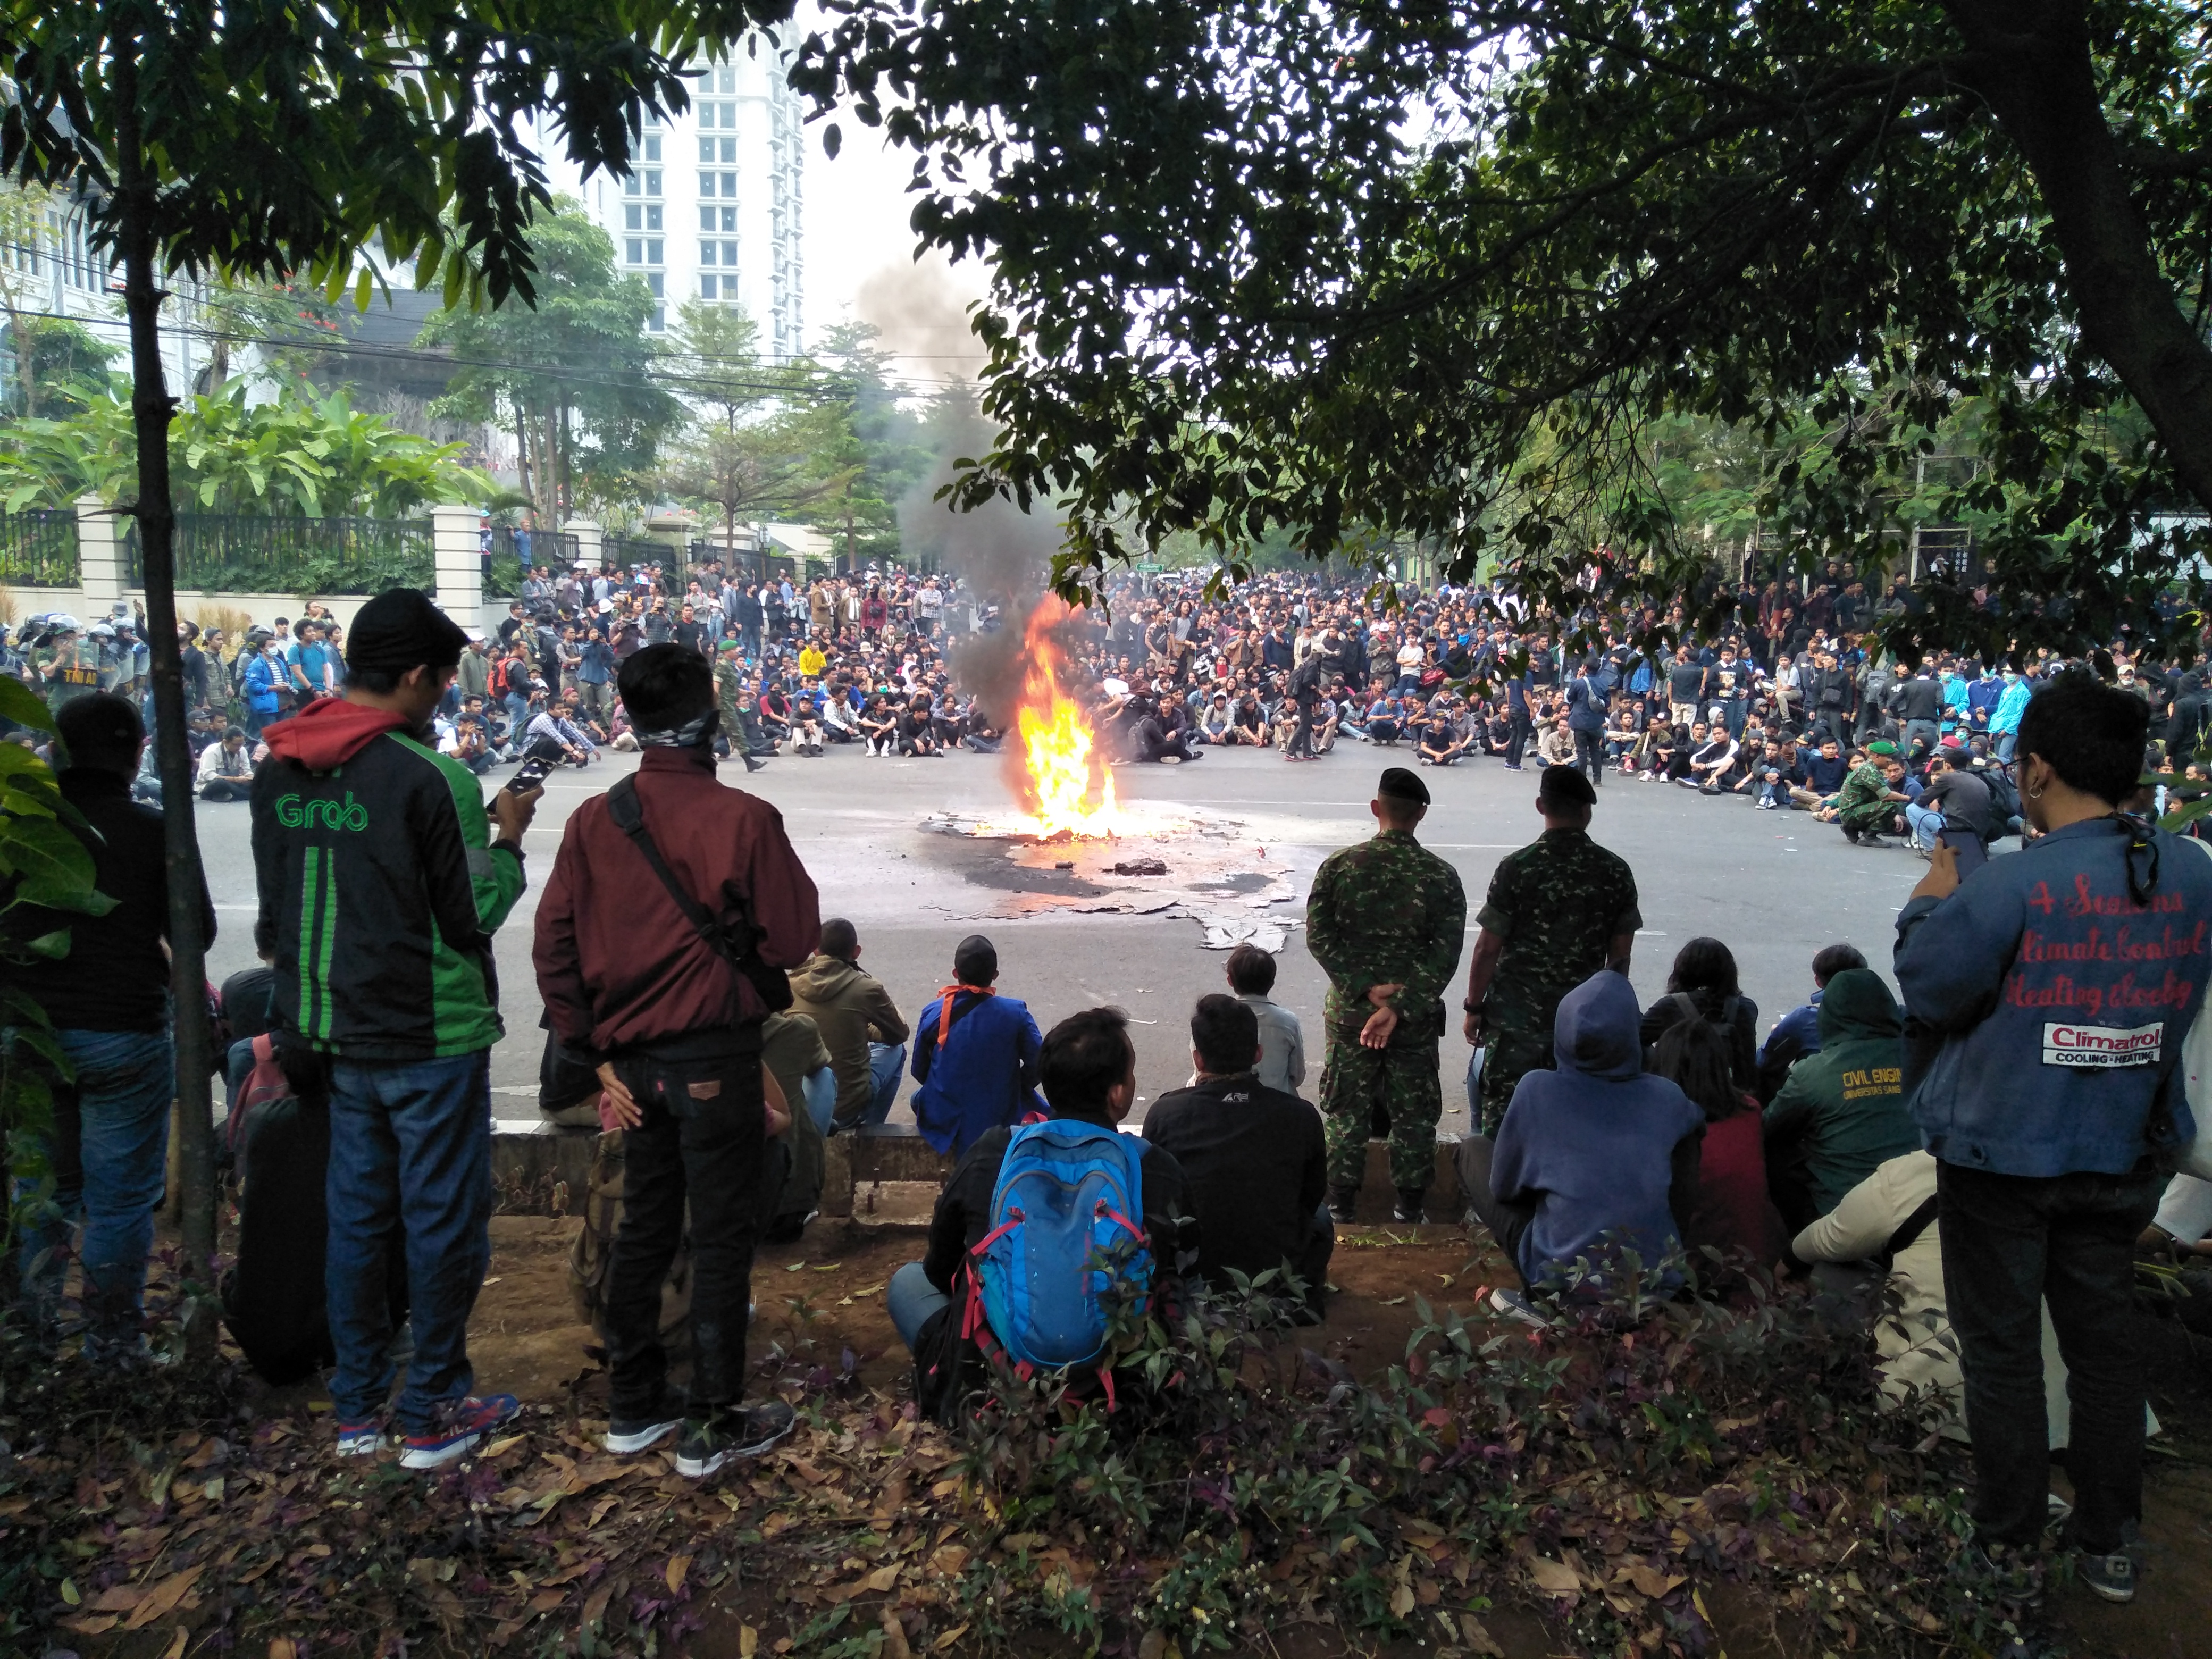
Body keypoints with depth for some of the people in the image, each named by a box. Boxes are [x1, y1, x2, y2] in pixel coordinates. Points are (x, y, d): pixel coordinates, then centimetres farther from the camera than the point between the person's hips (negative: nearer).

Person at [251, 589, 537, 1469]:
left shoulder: (278, 773, 4)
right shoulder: (430, 777, -19)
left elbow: (276, 902, 12)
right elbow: (474, 916, -14)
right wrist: (507, 836, 0)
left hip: (336, 1036, 7)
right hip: (430, 1038, -7)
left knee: (355, 1216, 16)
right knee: (442, 1221, 6)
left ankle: (356, 1409, 26)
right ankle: (433, 1412, 16)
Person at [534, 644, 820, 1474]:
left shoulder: (593, 821, -1)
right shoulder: (743, 819, -15)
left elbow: (555, 947, 1)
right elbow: (791, 940, -11)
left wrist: (596, 1053, 6)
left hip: (632, 1058, 5)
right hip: (715, 1057, -5)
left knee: (642, 1229, 17)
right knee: (721, 1239, 6)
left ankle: (635, 1406, 29)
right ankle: (714, 1426, 14)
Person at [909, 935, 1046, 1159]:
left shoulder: (933, 1014, -11)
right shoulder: (1016, 1013, -15)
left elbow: (919, 1071, -1)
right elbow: (1036, 1065, -12)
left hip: (945, 1123, 3)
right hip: (1002, 1120, -2)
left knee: (919, 1098, 36)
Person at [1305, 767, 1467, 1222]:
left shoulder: (1339, 865, -7)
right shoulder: (1440, 875, -9)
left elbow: (1319, 936, -12)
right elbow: (1445, 954, -15)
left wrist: (1367, 989, -14)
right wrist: (1398, 1007, -17)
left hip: (1349, 1010, 1)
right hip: (1416, 1017, 0)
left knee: (1347, 1111, 14)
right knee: (1414, 1114, 14)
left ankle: (1340, 1205, 23)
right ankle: (1409, 1209, 25)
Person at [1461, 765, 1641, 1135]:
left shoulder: (1517, 868, -13)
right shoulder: (1616, 872, -4)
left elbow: (1488, 948, -11)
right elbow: (1620, 952, 3)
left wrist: (1474, 1007, -1)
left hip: (1516, 1015, -3)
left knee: (1502, 1117, 8)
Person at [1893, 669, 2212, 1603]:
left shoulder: (2012, 884, -23)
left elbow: (1929, 989, -17)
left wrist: (1933, 898, -2)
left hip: (2003, 1151, -5)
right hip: (2121, 1152, 6)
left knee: (2000, 1348, 9)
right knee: (2105, 1341, 18)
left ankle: (2008, 1543, 21)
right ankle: (2107, 1544, 31)